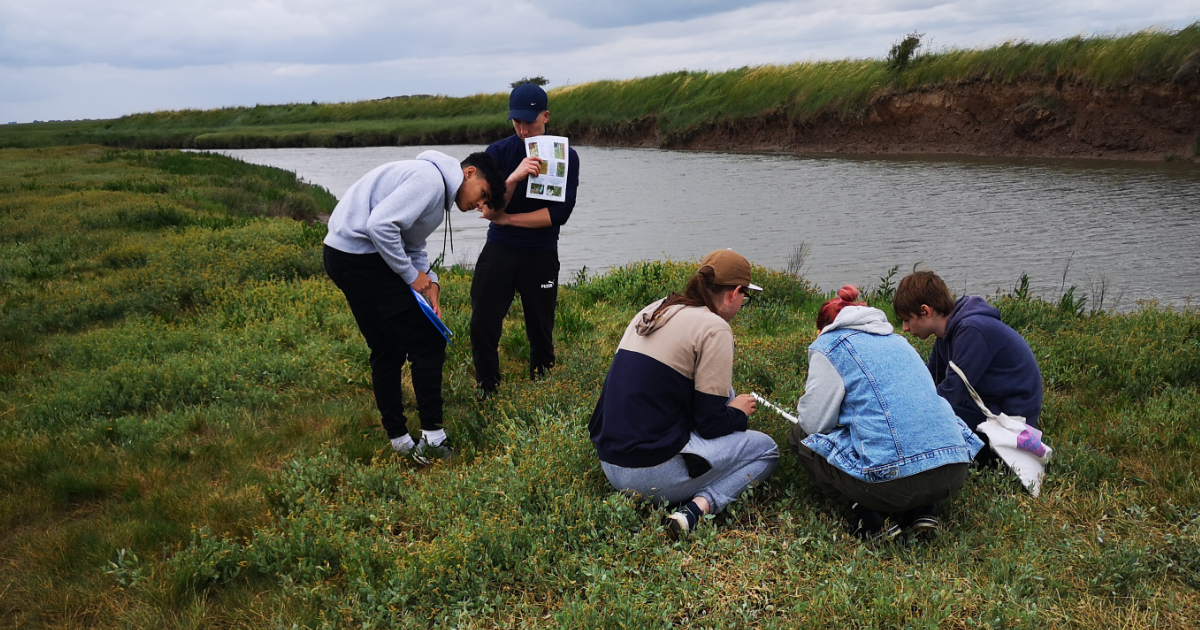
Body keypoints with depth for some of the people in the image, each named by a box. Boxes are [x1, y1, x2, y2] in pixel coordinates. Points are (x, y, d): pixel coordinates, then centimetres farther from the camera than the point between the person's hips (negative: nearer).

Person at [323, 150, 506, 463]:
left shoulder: (436, 189, 18)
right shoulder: (429, 179, -14)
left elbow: (413, 245, 20)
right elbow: (381, 225, -24)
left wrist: (429, 281, 3)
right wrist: (413, 276, -13)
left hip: (343, 257, 11)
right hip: (362, 258, -11)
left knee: (386, 350, 16)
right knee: (427, 344, -3)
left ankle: (399, 440, 22)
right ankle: (432, 440, 2)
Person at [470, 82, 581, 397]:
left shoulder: (565, 155, -6)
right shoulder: (498, 152, -4)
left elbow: (559, 213, -13)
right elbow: (488, 210, -12)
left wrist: (507, 218, -11)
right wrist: (514, 176, -29)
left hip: (541, 256, 0)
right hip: (498, 252, 1)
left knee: (541, 332, 9)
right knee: (482, 327, -3)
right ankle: (487, 393, 16)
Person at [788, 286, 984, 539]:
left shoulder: (828, 345, 5)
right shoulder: (897, 340, 26)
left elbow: (815, 422, 0)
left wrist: (803, 407, 24)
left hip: (893, 478, -7)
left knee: (801, 436, 17)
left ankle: (870, 517, 0)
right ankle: (922, 510, 15)